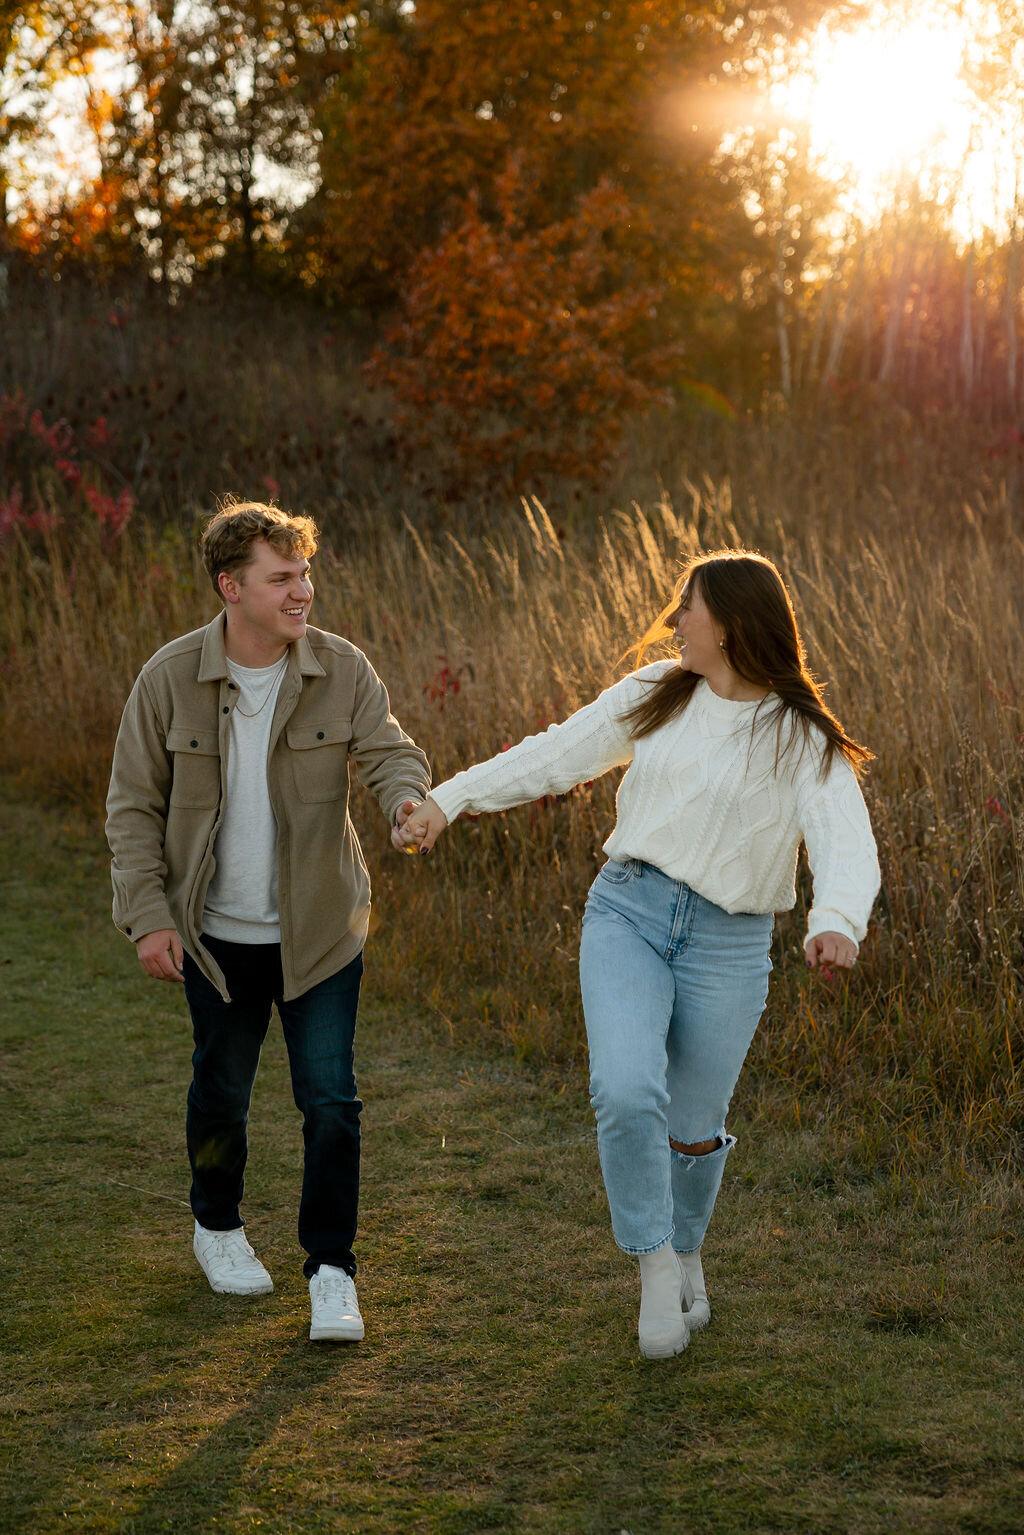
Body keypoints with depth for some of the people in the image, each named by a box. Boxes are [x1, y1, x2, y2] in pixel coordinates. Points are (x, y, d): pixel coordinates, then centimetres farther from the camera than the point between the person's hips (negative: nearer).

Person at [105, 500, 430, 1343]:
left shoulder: (341, 669, -9)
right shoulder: (170, 678, -11)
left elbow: (389, 750, -11)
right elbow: (134, 806, -4)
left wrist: (409, 796, -36)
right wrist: (148, 916, -10)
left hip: (320, 928, 0)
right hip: (218, 933, 0)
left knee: (331, 1098, -4)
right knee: (221, 1090, 15)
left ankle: (332, 1268, 10)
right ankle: (218, 1227, 42)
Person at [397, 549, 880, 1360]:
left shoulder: (802, 740, -6)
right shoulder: (656, 696, 6)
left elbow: (846, 847, -19)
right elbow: (557, 754, 11)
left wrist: (836, 924, -40)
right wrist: (448, 800, 7)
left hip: (727, 948, -2)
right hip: (627, 913, 2)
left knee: (691, 1129, 9)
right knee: (626, 1093, -20)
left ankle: (686, 1250, 42)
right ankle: (656, 1264, 3)